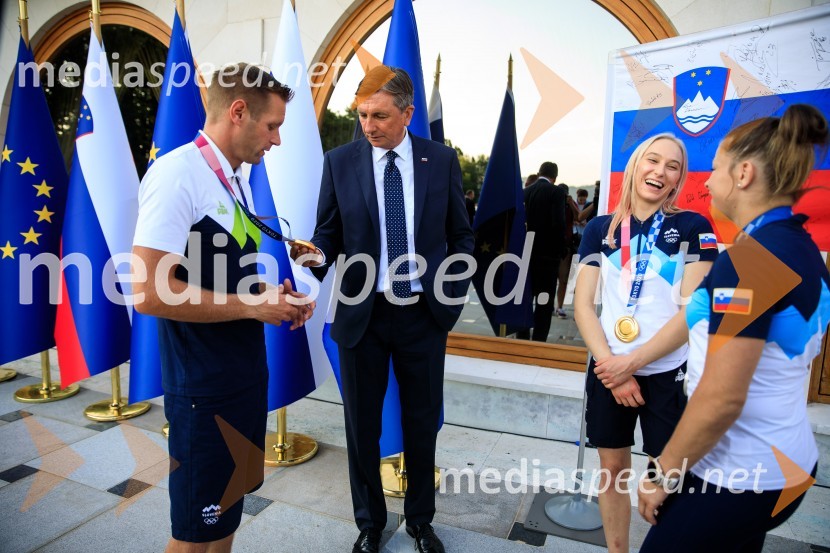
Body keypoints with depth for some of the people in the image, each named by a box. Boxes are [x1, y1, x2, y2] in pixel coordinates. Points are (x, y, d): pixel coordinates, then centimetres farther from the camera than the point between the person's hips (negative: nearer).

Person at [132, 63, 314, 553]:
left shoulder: (236, 178, 10)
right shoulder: (178, 174, -18)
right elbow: (149, 292, -25)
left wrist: (272, 296, 2)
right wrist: (252, 306, -19)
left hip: (245, 374, 8)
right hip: (204, 388, -8)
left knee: (229, 506, 24)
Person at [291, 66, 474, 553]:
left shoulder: (442, 160, 0)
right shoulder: (340, 162, -2)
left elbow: (461, 235, 6)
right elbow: (329, 233, 2)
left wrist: (455, 295, 0)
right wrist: (318, 255, -20)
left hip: (425, 314, 1)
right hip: (362, 314, 0)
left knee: (422, 423, 15)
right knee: (362, 426, 12)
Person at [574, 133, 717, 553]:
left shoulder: (693, 228, -3)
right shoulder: (600, 229, 2)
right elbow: (583, 305, -2)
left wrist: (633, 362, -14)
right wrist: (611, 367, -11)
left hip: (668, 372, -2)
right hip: (608, 370, 2)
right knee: (612, 469, 13)